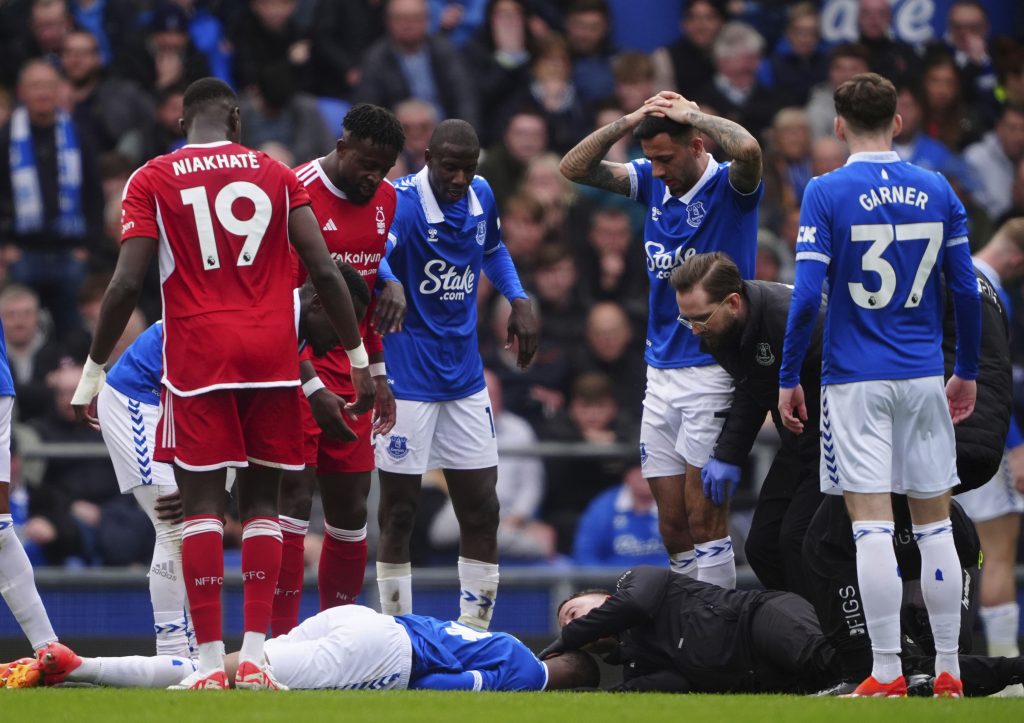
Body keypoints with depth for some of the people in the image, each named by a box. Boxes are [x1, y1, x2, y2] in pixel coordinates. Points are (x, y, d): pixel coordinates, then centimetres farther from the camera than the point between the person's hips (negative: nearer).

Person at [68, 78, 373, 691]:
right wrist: (359, 358, 8)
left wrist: (94, 370, 1)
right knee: (262, 501, 7)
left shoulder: (153, 181, 2)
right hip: (273, 354, 2)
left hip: (199, 358, -2)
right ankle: (255, 658, 0)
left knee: (202, 502, -1)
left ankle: (211, 663, -7)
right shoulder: (277, 175, 8)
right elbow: (325, 272, 2)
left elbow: (127, 284, -6)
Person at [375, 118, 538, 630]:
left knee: (480, 507, 5)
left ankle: (475, 631, 12)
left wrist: (519, 300, 11)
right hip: (406, 377, -6)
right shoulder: (402, 203, -17)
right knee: (398, 509, -2)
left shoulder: (481, 197, 4)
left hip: (464, 375, 6)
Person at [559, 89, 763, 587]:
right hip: (661, 374, 7)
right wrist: (628, 122, -8)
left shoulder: (729, 187, -9)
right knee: (673, 524, 6)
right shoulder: (653, 182, 10)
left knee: (703, 519, -9)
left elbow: (748, 150, -31)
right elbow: (574, 169, 5)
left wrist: (693, 115, -16)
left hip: (713, 372, -7)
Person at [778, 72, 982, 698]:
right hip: (923, 377, 3)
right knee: (935, 525, 9)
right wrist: (967, 372, 17)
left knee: (873, 528, -3)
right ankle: (948, 671, 11)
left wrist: (789, 378, -2)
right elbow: (966, 290, 5)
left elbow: (807, 297, -11)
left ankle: (887, 675, -5)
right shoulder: (938, 192, 3)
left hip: (856, 382, -3)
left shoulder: (827, 194, -7)